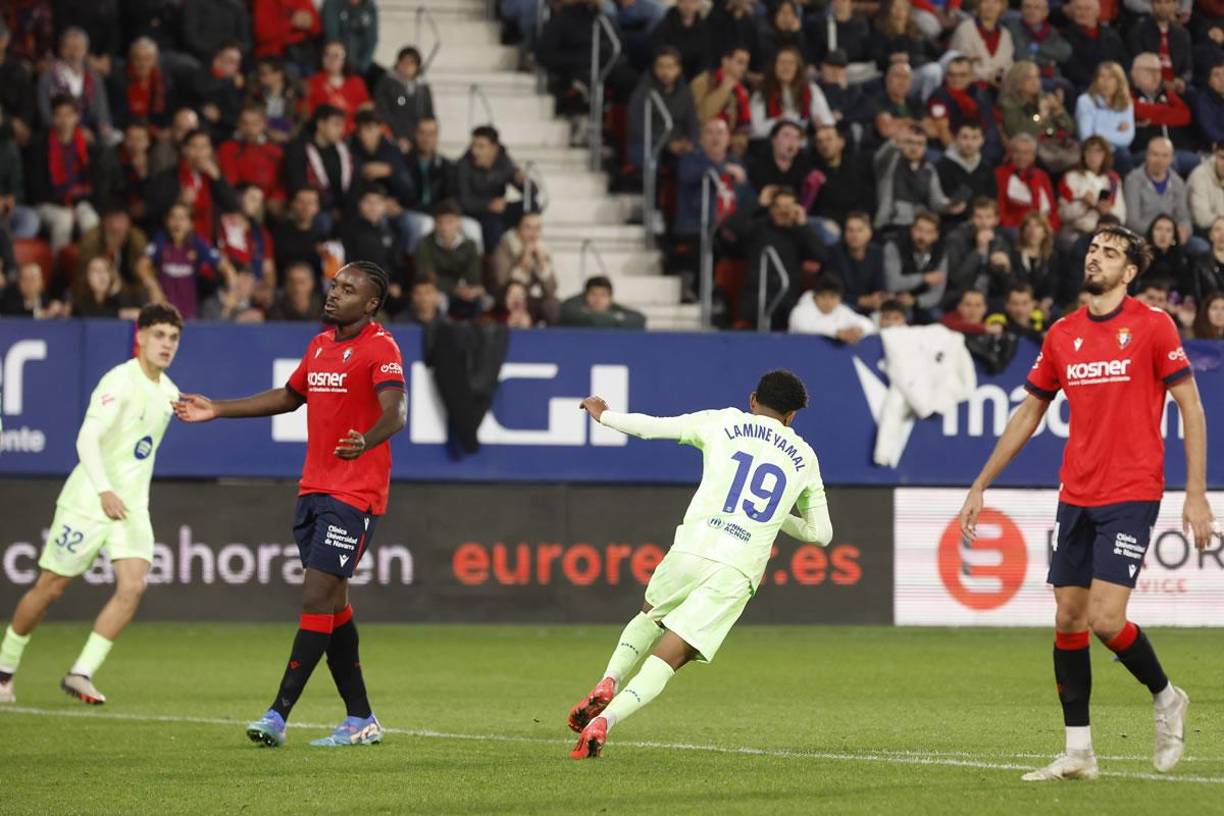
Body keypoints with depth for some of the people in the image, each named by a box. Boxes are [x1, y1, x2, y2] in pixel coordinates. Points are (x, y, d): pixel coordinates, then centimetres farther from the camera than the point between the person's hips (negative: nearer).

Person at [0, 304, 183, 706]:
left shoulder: (168, 393, 9)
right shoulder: (120, 381, -17)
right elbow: (87, 438, -28)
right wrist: (104, 491, -39)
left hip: (130, 506, 6)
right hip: (87, 501, -6)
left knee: (132, 586, -14)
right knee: (49, 588, 3)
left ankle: (80, 674, -9)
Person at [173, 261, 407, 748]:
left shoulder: (380, 348, -11)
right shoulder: (321, 343, 14)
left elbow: (395, 412, -26)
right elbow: (290, 396, 30)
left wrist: (367, 441, -47)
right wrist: (217, 410, 29)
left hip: (355, 495, -8)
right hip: (314, 489, 8)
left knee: (317, 599, -12)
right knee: (332, 602, 9)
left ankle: (278, 716, -13)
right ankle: (360, 720, 16)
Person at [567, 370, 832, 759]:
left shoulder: (724, 423, 12)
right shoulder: (804, 458, 17)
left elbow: (650, 426, 15)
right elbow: (821, 532, 24)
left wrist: (604, 415, 33)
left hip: (691, 549, 0)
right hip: (738, 570, 0)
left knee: (650, 617, 31)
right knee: (666, 659, 0)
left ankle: (608, 683, 9)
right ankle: (604, 720, -20)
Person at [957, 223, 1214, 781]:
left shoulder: (1151, 326, -5)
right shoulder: (1062, 335, 9)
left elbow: (1190, 407, -4)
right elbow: (1028, 415, 18)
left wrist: (1196, 495, -10)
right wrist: (979, 487, 16)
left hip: (1131, 495, -6)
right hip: (1075, 498, 6)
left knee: (1105, 620, -14)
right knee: (1068, 620, 3)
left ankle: (1165, 698, 14)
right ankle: (1078, 752, 10)